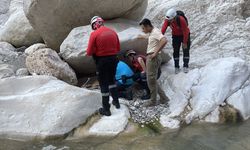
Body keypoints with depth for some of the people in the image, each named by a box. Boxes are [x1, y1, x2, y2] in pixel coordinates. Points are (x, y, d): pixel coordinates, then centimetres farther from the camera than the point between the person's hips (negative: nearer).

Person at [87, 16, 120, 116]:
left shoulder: (94, 34, -13)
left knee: (104, 84, 5)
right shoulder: (113, 32, 3)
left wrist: (97, 51, 7)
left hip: (102, 61, -5)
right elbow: (118, 49, 9)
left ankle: (106, 109, 12)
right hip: (113, 59, 5)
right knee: (112, 80, 24)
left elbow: (89, 52, -13)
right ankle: (116, 102, 35)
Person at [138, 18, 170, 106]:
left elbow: (164, 41, -32)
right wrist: (142, 37, 59)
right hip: (150, 58, 10)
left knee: (151, 81, -1)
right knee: (152, 80, 14)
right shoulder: (151, 33, 16)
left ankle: (153, 102, 11)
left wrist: (155, 53, -27)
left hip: (153, 58, -10)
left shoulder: (156, 32, -14)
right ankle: (163, 98, 19)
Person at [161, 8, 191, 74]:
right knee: (176, 51, 3)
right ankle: (177, 67, 12)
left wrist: (184, 42, -19)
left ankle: (185, 66, 16)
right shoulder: (167, 20, -24)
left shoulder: (181, 20, -35)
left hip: (185, 35, -3)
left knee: (186, 50, 4)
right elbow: (163, 29, -22)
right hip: (175, 36, 3)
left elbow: (185, 32, -26)